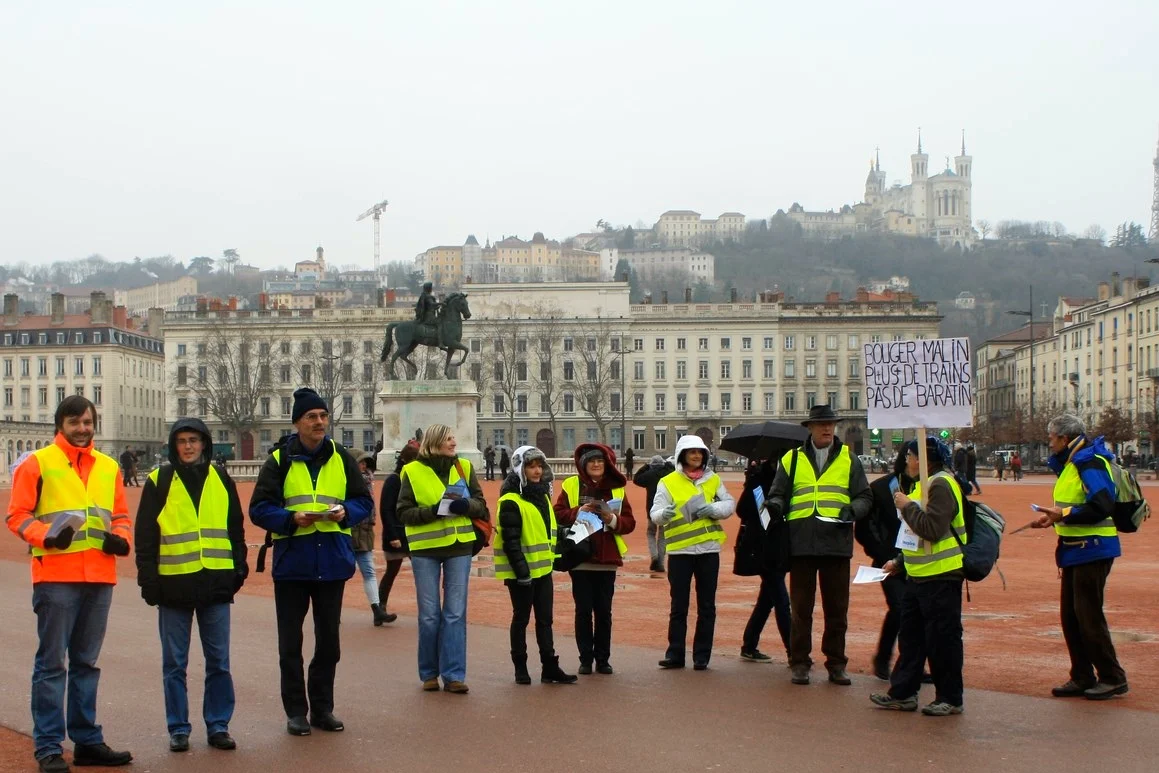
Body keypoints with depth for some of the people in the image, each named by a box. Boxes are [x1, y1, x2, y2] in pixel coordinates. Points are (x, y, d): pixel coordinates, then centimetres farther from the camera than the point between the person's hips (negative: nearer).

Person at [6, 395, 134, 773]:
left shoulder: (109, 467, 14)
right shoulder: (37, 463, -1)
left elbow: (120, 515, 21)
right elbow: (18, 515, -4)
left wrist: (120, 538, -1)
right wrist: (46, 535, -20)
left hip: (99, 577, 5)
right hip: (55, 576, -5)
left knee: (86, 662, 13)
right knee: (52, 663, -4)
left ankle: (87, 740, 20)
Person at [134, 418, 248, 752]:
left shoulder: (221, 480, 9)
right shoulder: (159, 481, 2)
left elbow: (236, 529, 14)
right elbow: (145, 534, 0)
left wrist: (239, 568, 7)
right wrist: (148, 579, -5)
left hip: (216, 583, 2)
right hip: (173, 584, -2)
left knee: (218, 660, 5)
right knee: (175, 662, 5)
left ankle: (218, 725, 14)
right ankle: (178, 728, 13)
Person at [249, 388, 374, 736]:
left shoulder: (341, 458, 6)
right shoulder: (279, 461, -3)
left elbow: (364, 500, 9)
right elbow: (259, 508, -5)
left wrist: (345, 511, -12)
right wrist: (292, 518, -21)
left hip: (332, 560, 3)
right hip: (292, 560, -2)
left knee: (329, 639, 10)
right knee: (290, 642, 4)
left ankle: (323, 708, 22)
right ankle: (295, 711, 14)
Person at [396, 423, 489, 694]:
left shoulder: (464, 467, 5)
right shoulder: (413, 471, -4)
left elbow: (481, 504, 8)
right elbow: (404, 512, -5)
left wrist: (466, 505, -14)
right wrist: (433, 511, -20)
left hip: (459, 546, 2)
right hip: (425, 549, -2)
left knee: (456, 613, 1)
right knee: (429, 615, 3)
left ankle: (453, 674, 5)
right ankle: (429, 672, 17)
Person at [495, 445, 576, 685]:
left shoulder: (542, 495, 13)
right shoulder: (511, 501, -14)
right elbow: (510, 540, -18)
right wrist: (521, 570, -21)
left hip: (543, 568, 8)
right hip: (521, 571, -8)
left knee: (545, 619, 8)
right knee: (521, 618, 2)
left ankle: (550, 667, 10)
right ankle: (520, 668, 11)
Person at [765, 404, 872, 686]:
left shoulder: (848, 459, 11)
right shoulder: (791, 460, 11)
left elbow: (865, 497, 11)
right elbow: (778, 494, 14)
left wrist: (852, 509, -9)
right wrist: (776, 505, -9)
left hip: (837, 543, 0)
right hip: (801, 543, 0)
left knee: (837, 608, 5)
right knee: (801, 607, 4)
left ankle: (836, 664, 13)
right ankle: (799, 663, 11)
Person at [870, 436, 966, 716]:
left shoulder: (941, 485, -16)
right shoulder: (923, 484, 16)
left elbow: (932, 529, -27)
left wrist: (906, 506, -18)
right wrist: (899, 562, 22)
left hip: (941, 578, -10)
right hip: (918, 576, 10)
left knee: (942, 639, -2)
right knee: (910, 635, 13)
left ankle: (950, 699, 6)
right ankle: (902, 693, 20)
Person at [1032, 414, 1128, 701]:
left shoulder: (1090, 464, -17)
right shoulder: (1072, 464, 15)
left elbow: (1102, 507, -27)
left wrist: (1064, 514, -23)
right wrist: (1055, 517, 8)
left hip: (1092, 550, -10)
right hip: (1076, 551, 10)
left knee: (1088, 615, -6)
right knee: (1070, 615, 11)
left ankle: (1113, 679, 4)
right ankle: (1082, 678, 18)